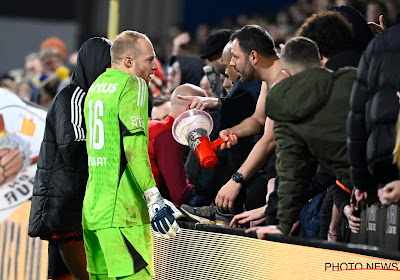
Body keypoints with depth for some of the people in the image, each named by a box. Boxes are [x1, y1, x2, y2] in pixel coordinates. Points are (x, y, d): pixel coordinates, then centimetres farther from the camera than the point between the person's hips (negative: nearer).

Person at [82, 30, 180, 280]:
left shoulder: (97, 86, 18)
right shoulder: (132, 86, -8)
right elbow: (134, 149, -18)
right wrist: (154, 199, -21)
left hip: (93, 206, 9)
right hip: (122, 212, -9)